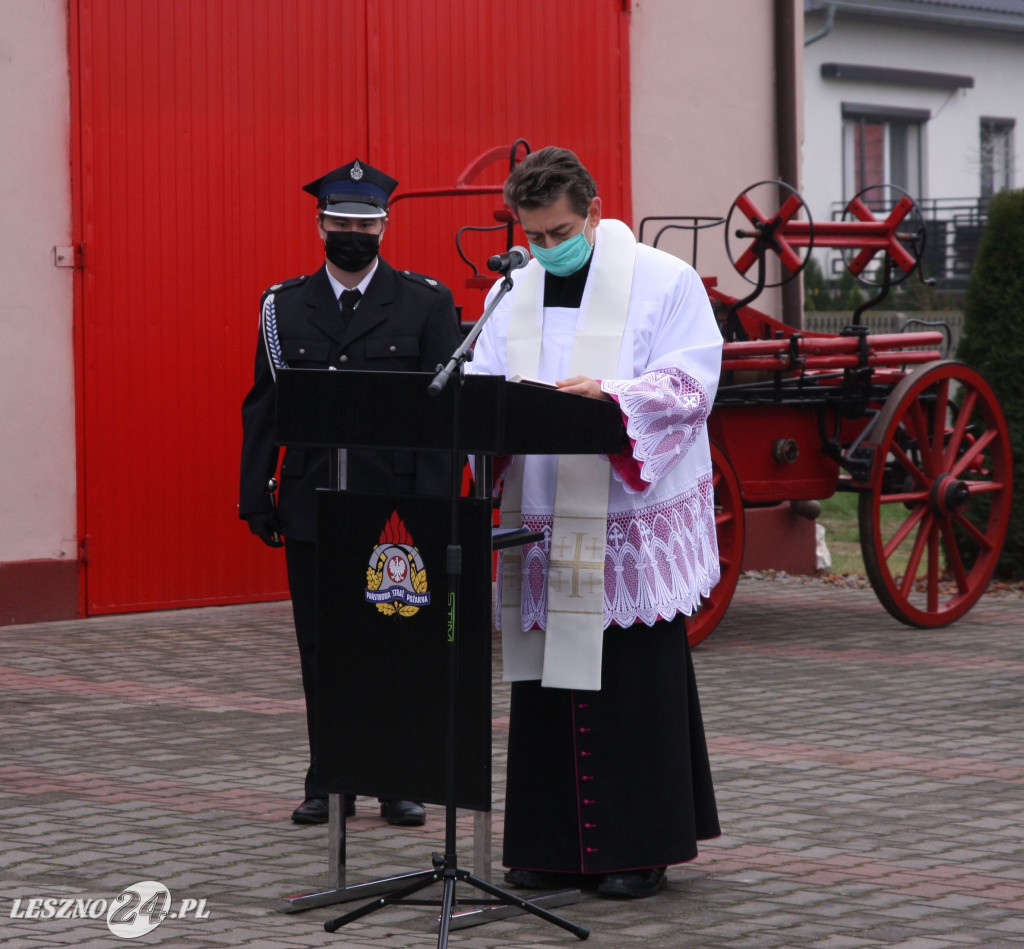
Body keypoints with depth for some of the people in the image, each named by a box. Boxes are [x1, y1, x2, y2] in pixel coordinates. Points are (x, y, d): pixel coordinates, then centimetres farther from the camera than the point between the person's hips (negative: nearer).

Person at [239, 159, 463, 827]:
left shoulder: (427, 303, 2)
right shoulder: (284, 306, 9)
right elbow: (263, 407, 10)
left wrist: (434, 507, -10)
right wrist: (256, 497, 2)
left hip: (397, 506, -2)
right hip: (312, 508, 2)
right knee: (322, 648, 7)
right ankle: (329, 783, 15)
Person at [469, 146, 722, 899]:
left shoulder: (663, 281, -1)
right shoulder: (513, 294, 14)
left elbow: (690, 384, -11)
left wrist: (611, 393, -27)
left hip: (635, 522, -5)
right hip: (543, 522, 5)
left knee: (636, 686, -3)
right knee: (546, 684, 5)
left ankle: (642, 847, 6)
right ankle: (555, 845, 14)